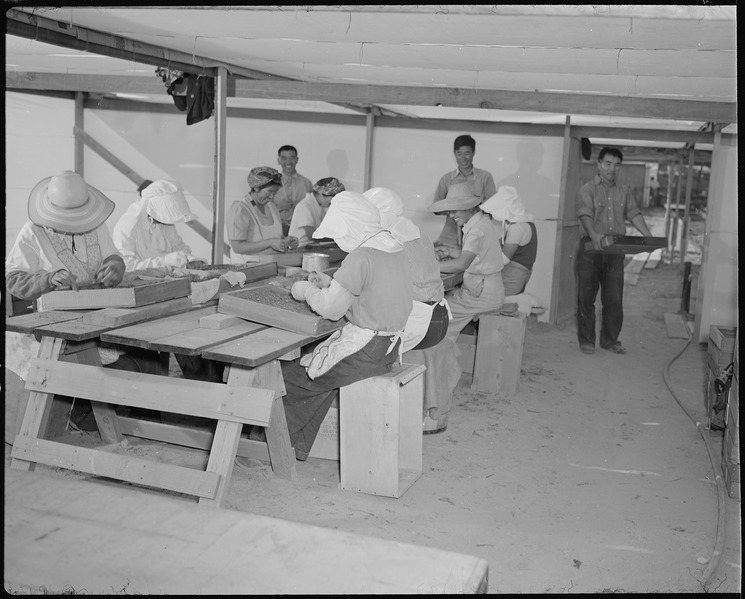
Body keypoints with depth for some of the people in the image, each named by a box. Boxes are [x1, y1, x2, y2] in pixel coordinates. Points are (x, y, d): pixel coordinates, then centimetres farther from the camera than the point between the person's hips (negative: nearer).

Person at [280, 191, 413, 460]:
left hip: (364, 351, -10)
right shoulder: (393, 248, 8)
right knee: (312, 365, 19)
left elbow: (330, 308, -19)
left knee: (287, 377, 4)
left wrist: (306, 290, -1)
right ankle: (299, 445, 22)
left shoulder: (361, 257, -21)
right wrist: (329, 283, 12)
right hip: (388, 346, 10)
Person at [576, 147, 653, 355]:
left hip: (615, 250, 4)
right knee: (586, 297, 1)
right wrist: (594, 234, -35)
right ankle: (586, 340, 11)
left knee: (614, 298, 5)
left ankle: (610, 340, 16)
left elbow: (634, 214, 6)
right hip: (591, 247, -4)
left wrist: (648, 236, -10)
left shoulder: (625, 191, 14)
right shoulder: (588, 189, -1)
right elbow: (585, 215, -15)